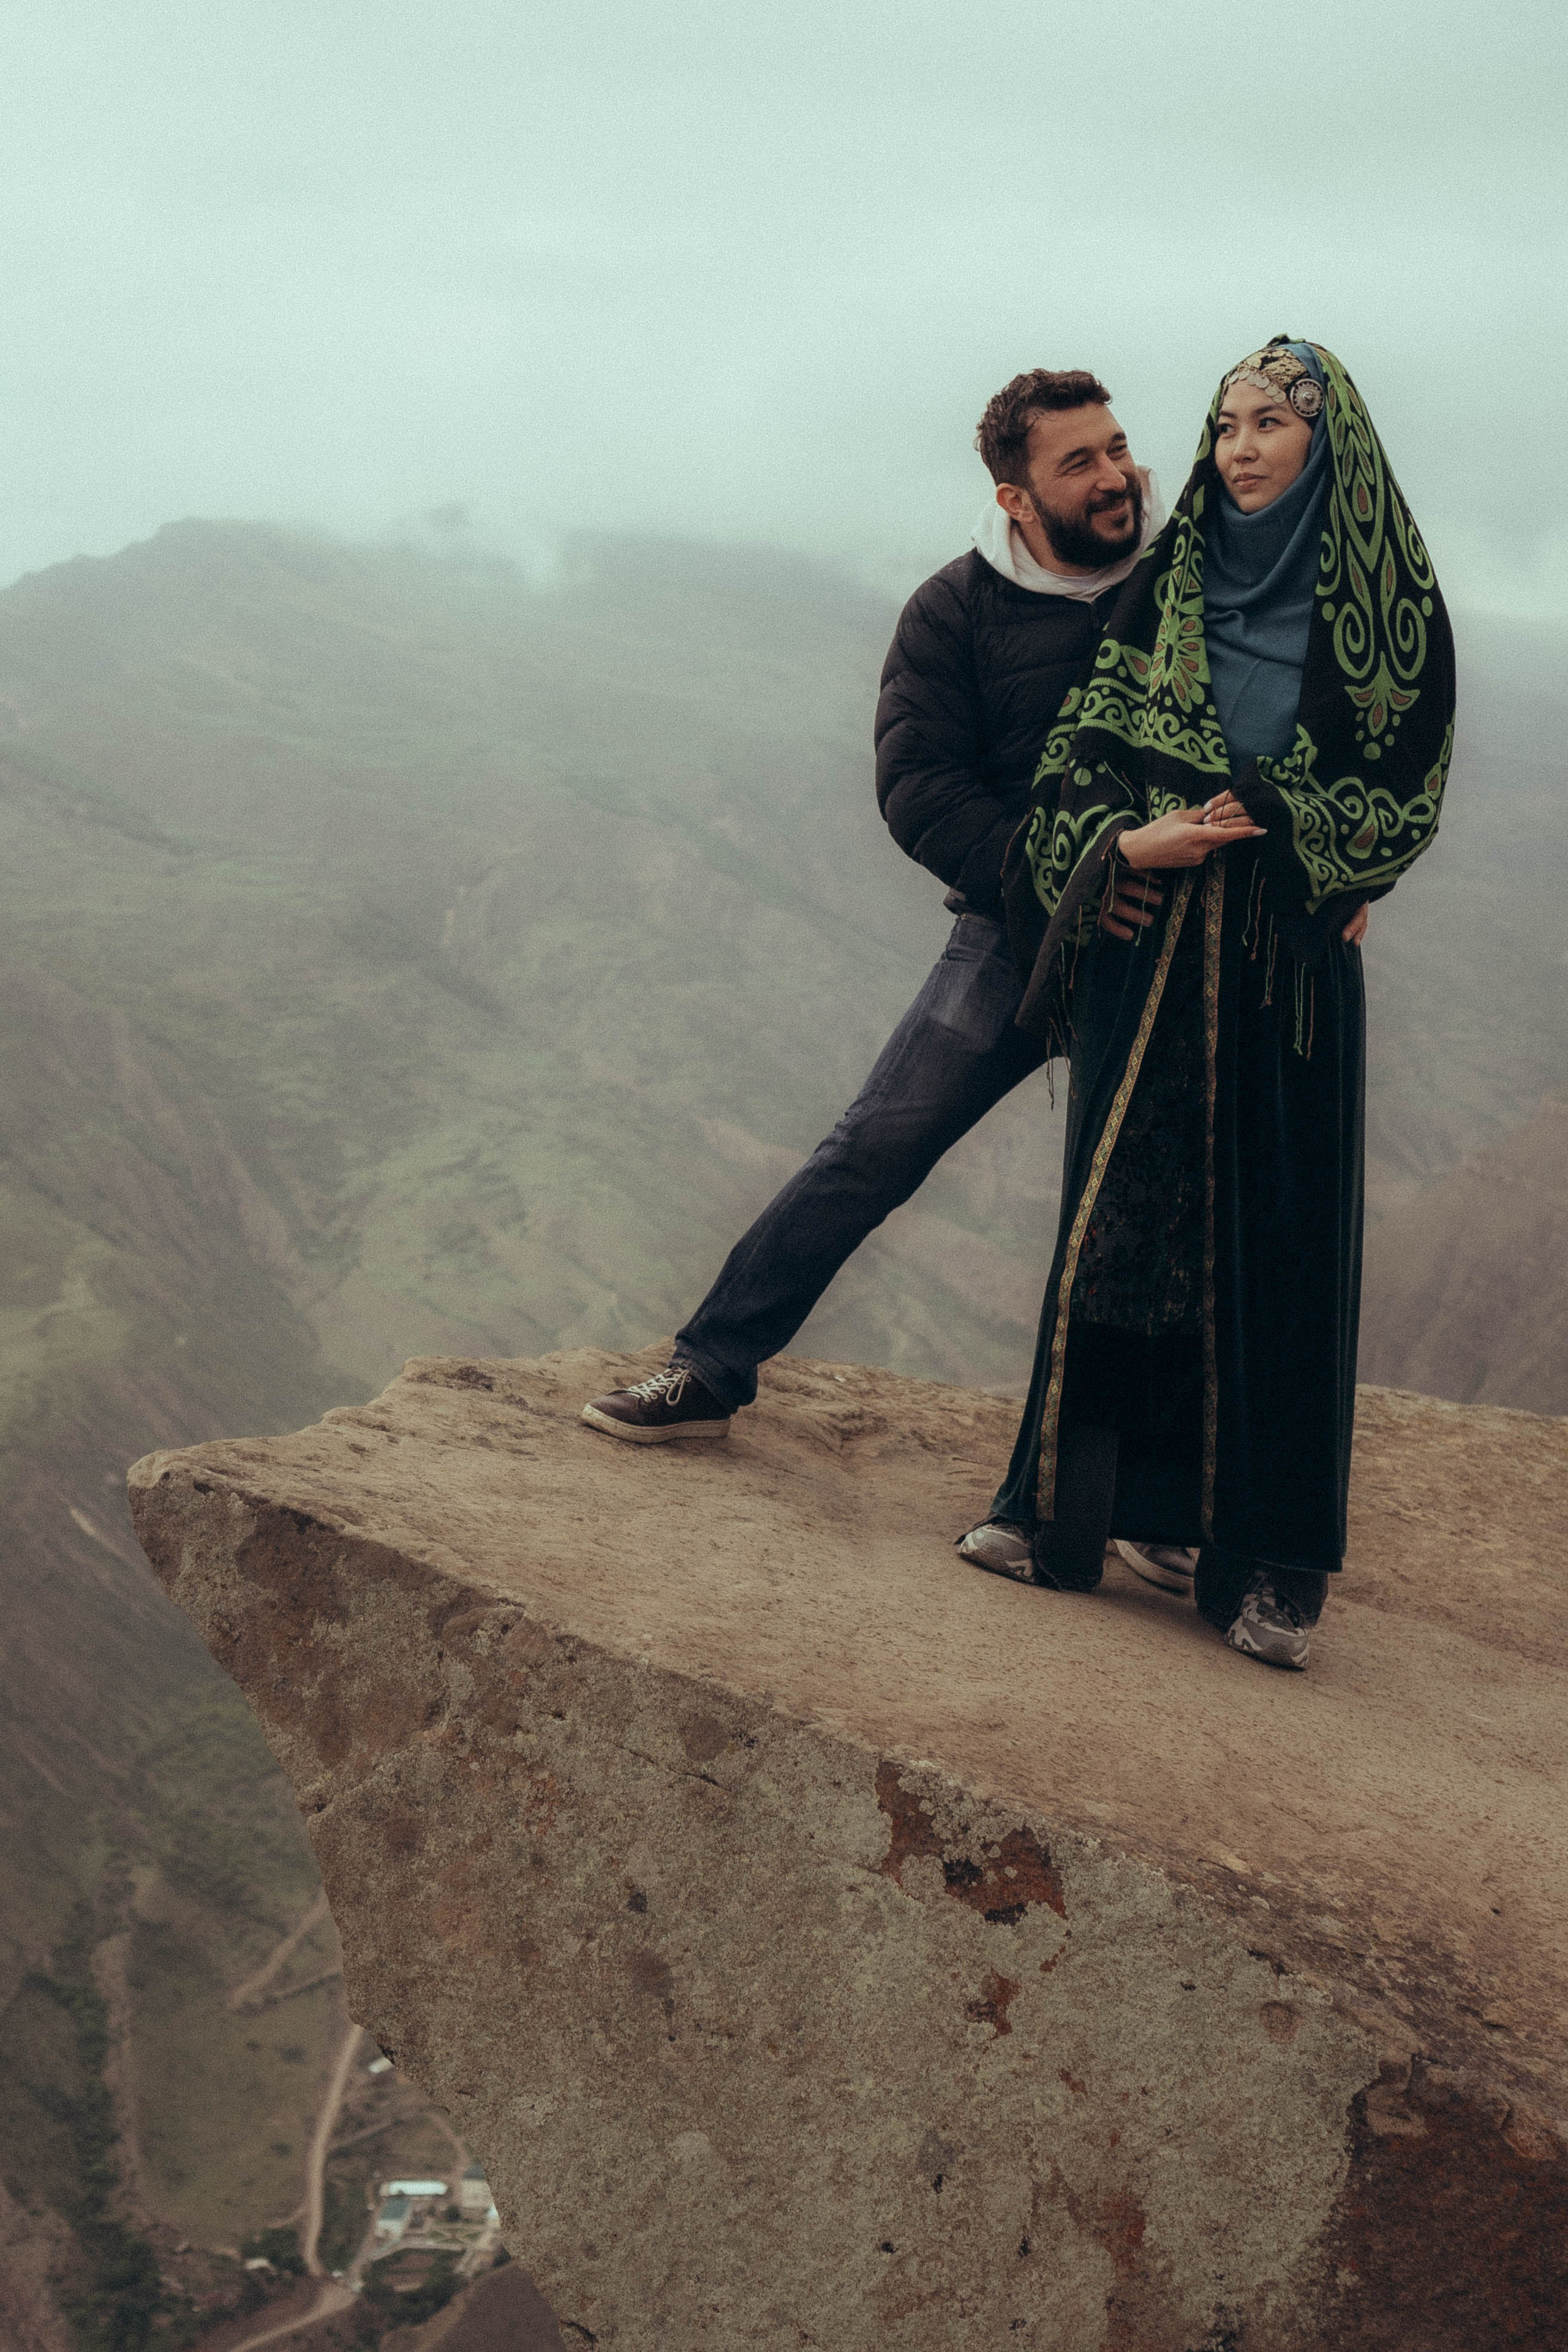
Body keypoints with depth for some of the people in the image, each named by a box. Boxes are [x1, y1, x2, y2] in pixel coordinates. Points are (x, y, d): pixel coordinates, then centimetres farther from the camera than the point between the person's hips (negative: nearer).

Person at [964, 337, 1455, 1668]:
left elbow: (1406, 795, 1)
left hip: (1290, 958, -2)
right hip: (1148, 944, 2)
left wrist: (1265, 828, -12)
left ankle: (1267, 1560, 1)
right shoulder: (1171, 581, 9)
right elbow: (1091, 736, 4)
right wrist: (1125, 840, -15)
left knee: (1279, 1242, -3)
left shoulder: (1391, 602, 3)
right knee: (1124, 1215, 2)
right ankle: (1074, 1507, 10)